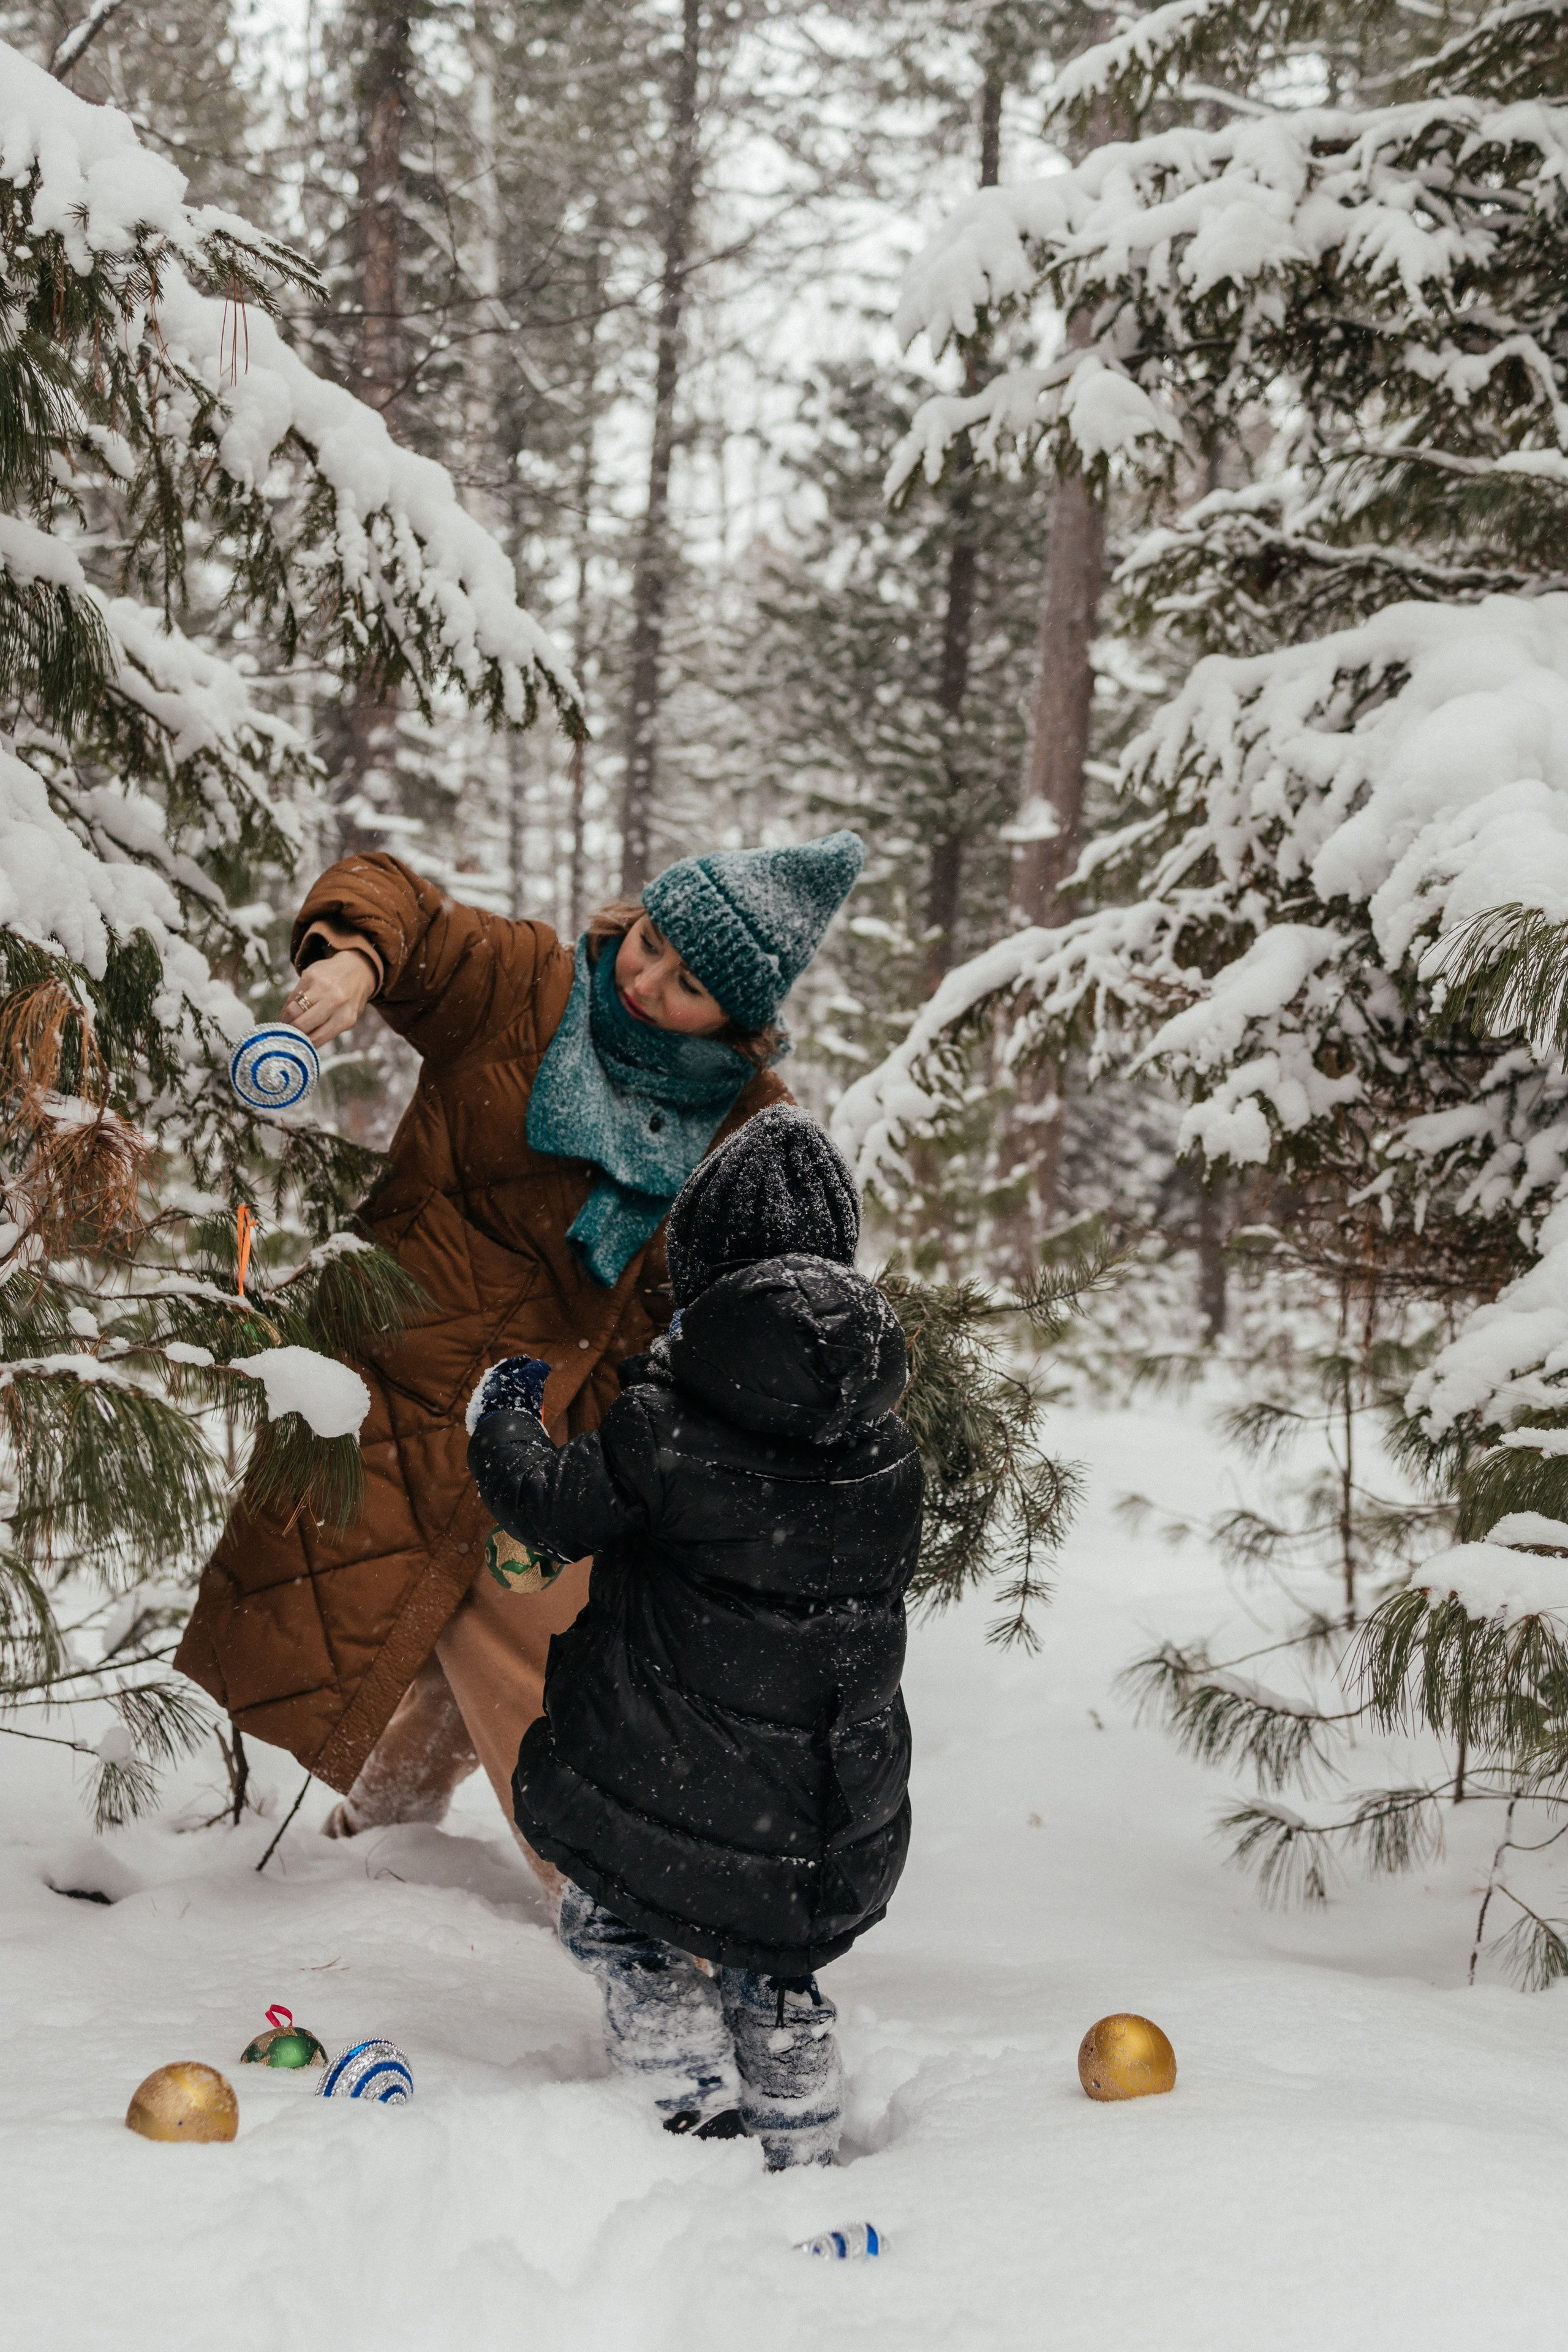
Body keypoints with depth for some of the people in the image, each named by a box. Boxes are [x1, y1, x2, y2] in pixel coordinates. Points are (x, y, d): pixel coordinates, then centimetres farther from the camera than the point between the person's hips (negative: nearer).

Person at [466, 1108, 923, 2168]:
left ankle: (703, 2117, 7)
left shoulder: (671, 1424, -17)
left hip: (686, 1786, -5)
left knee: (612, 1922, 16)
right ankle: (802, 2158, 27)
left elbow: (550, 1503, -7)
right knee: (776, 1970, 24)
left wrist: (502, 1414, 14)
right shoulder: (888, 1447, -1)